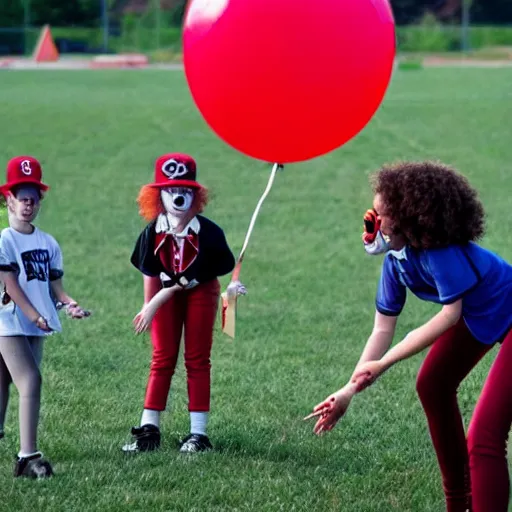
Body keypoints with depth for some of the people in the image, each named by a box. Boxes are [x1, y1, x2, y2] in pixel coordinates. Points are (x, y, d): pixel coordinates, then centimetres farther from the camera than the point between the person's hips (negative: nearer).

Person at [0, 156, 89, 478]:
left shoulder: (48, 243, 12)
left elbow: (53, 282, 13)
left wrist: (67, 302, -8)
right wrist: (34, 315, -22)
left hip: (36, 327, 6)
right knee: (31, 381, -18)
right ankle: (28, 456, -22)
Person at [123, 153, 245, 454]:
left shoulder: (207, 232, -22)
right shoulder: (154, 232, -15)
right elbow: (150, 274, -6)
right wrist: (149, 308, -5)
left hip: (201, 293, -2)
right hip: (166, 293, 2)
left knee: (197, 360, 1)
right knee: (162, 360, 5)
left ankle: (199, 433, 3)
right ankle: (149, 430, 6)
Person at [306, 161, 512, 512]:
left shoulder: (440, 252, -31)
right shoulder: (396, 259, -6)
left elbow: (450, 315, -27)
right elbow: (383, 330, -3)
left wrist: (383, 363, -26)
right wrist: (350, 390, -10)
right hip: (478, 317, 10)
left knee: (484, 438, -20)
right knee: (433, 387, 24)